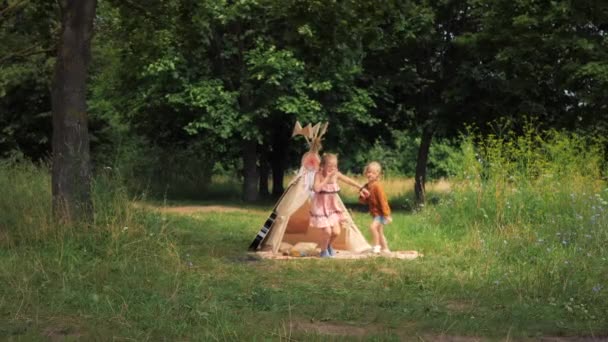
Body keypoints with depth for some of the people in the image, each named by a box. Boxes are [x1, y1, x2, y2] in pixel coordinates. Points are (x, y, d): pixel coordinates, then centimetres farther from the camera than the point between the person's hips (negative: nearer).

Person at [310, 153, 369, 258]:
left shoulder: (336, 175, -5)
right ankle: (324, 251, 15)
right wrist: (327, 177, -30)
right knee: (327, 231, -12)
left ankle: (329, 246, 33)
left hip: (332, 206, 5)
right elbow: (316, 188, -33)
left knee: (336, 232, 1)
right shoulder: (319, 175, -17)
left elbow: (349, 181, 6)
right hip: (321, 207, -5)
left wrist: (361, 188, 6)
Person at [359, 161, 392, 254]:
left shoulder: (377, 186, -20)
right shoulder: (367, 186, 3)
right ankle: (385, 248, 28)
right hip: (375, 213, 9)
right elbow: (366, 201, 11)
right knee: (379, 232, 16)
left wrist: (386, 214, -22)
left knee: (373, 226, -23)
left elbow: (383, 200, -21)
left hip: (380, 213, -9)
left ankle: (376, 246, -12)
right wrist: (362, 198, -12)